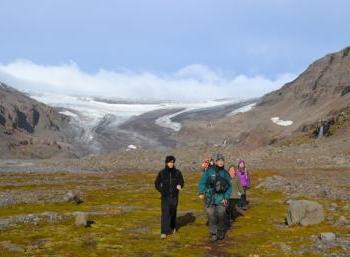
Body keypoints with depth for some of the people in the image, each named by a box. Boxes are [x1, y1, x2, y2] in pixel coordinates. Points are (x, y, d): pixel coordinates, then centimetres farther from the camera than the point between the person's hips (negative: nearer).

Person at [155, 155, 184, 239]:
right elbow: (156, 183, 7)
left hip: (174, 196, 2)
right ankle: (164, 232, -13)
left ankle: (172, 227, 39)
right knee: (165, 213, -11)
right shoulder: (162, 173, -3)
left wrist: (180, 186, -16)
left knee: (173, 212, 15)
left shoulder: (177, 172, -2)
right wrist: (161, 191, -5)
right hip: (165, 197, -2)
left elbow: (182, 182, 5)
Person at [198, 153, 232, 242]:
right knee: (211, 216, -5)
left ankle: (221, 231, 17)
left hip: (221, 198, 2)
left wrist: (226, 197, 3)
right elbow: (202, 181, -4)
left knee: (221, 215, -5)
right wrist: (201, 192, -16)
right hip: (210, 197, -1)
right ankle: (213, 234, 6)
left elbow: (229, 187, 14)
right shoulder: (209, 171, 0)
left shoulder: (225, 173, 9)